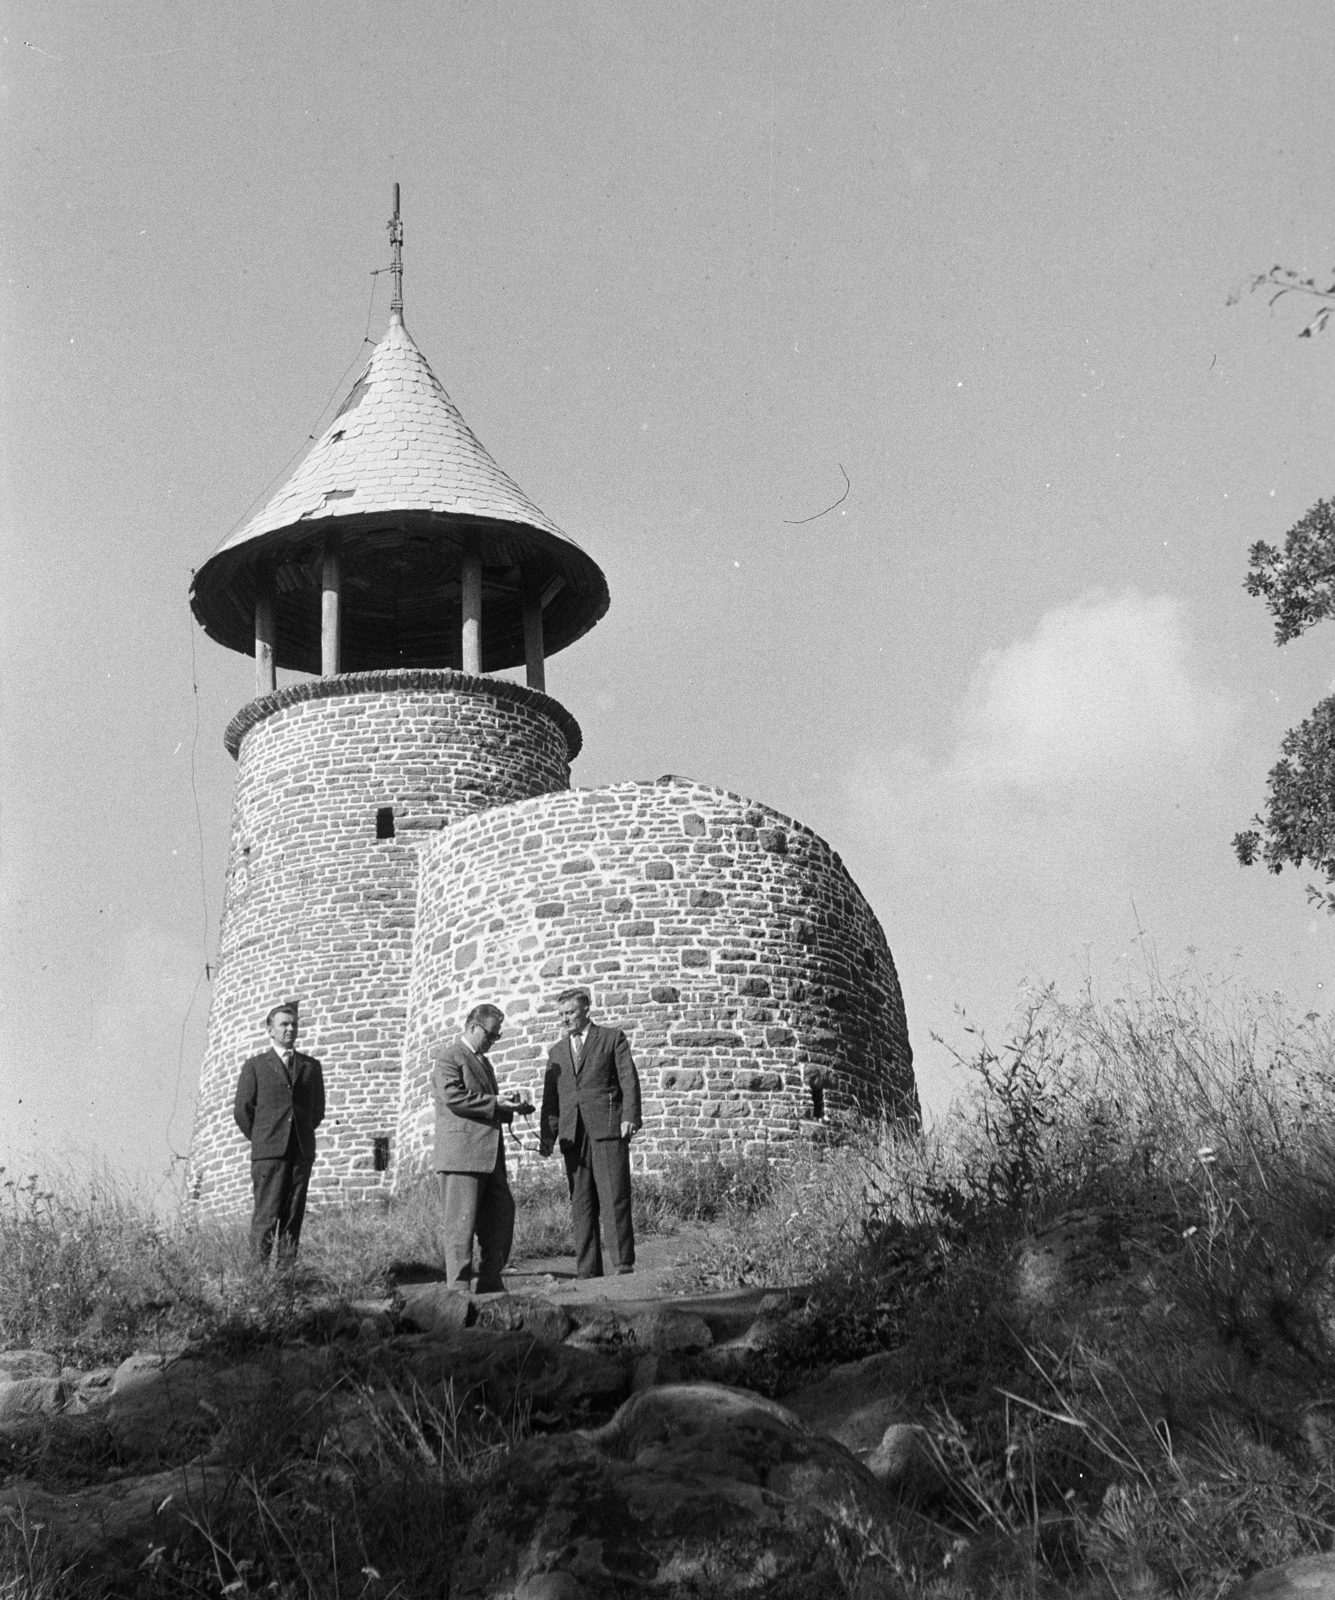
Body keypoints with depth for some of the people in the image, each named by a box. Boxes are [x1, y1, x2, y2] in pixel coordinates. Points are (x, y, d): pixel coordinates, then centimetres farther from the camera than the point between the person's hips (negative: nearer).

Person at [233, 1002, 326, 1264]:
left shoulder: (311, 1066, 16)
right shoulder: (255, 1066, 8)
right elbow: (242, 1110, 7)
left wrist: (302, 1135, 13)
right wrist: (261, 1139, 6)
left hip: (302, 1151, 3)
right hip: (269, 1152, -3)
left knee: (294, 1215, -1)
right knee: (266, 1214, -9)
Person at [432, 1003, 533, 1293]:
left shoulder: (483, 1061, 25)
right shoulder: (450, 1058, -5)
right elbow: (452, 1097, -19)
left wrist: (510, 1107, 12)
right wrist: (495, 1102, -18)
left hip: (490, 1153, 9)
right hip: (461, 1153, -9)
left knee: (501, 1214, 7)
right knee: (462, 1221, -7)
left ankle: (490, 1283, 15)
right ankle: (458, 1286, -3)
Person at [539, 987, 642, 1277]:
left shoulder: (612, 1038, 9)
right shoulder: (557, 1051, 22)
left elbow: (629, 1079, 1)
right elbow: (551, 1096, 19)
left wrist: (630, 1117, -12)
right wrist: (547, 1135, 7)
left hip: (607, 1129, -4)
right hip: (572, 1134, 4)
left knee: (615, 1199, -9)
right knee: (581, 1205, 2)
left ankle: (624, 1264, -5)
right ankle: (587, 1271, 2)